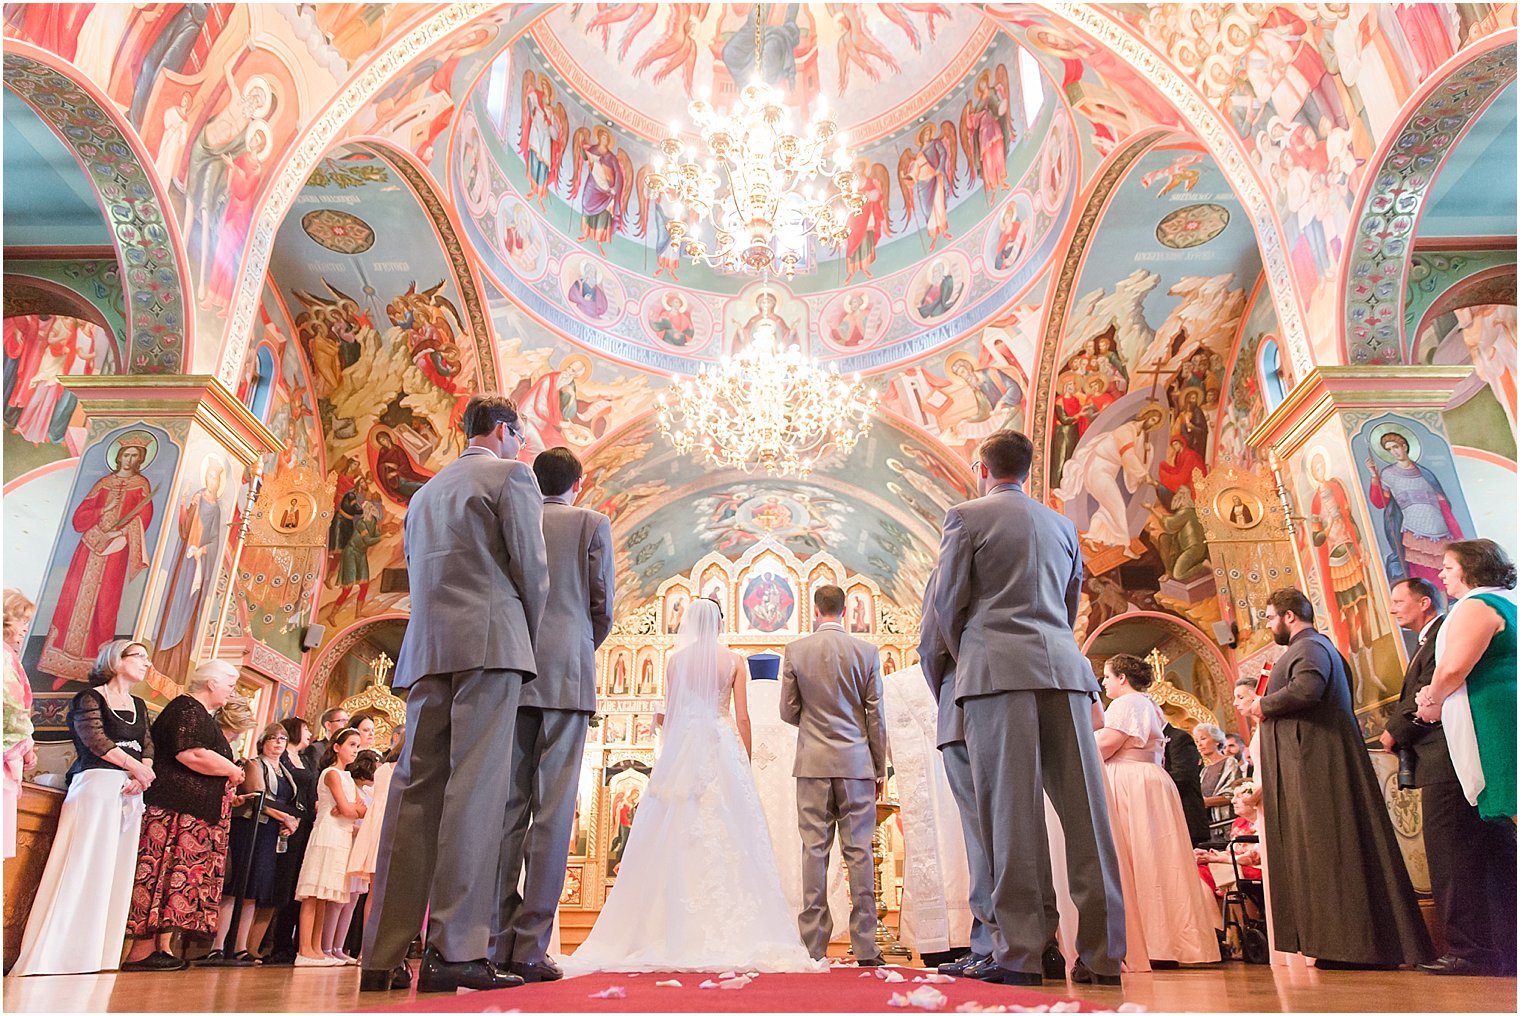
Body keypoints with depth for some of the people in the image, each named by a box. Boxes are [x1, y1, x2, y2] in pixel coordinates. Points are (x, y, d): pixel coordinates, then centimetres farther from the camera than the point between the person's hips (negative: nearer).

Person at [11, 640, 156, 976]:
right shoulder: (90, 697, 1)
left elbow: (148, 746, 11)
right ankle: (51, 959, -5)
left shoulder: (139, 706, 20)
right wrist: (136, 768, -7)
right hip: (97, 784, -6)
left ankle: (93, 961, 3)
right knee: (85, 869, -11)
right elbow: (95, 740, -11)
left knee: (117, 873, 1)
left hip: (130, 792, 6)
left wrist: (142, 776, -8)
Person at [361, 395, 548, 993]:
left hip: (426, 648, 7)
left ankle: (383, 954, 3)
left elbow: (420, 577, 22)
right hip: (491, 640, -6)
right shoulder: (512, 474, 5)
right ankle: (455, 952, -12)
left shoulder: (426, 491, 26)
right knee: (476, 787, -10)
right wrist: (531, 638, 9)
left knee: (416, 789, 3)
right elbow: (531, 566, -2)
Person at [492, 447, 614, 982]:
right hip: (566, 675, -3)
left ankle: (497, 943, 4)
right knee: (553, 808, -3)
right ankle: (530, 946, -5)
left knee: (508, 805, 4)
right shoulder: (592, 522, 5)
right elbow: (602, 604, 3)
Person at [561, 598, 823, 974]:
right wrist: (746, 761, 8)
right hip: (724, 748, -1)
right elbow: (742, 717, 1)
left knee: (679, 837, 2)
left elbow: (669, 713, 5)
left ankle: (679, 934, 2)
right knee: (727, 837, -1)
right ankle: (730, 934, -3)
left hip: (683, 749, 1)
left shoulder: (675, 659, 5)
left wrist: (664, 722, 24)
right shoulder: (734, 660, 4)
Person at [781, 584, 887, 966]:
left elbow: (788, 711, 4)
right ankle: (865, 947, 7)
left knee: (814, 850, 4)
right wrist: (880, 769, 9)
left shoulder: (795, 651, 0)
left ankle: (814, 945, 6)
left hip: (813, 763, 0)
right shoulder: (867, 652, 0)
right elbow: (876, 716, 2)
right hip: (856, 762, 0)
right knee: (858, 851, 4)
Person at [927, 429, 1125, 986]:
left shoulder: (966, 516, 5)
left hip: (999, 667, -5)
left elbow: (947, 605, 2)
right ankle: (1101, 955, 7)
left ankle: (1022, 954, -5)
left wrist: (964, 658, 17)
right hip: (1064, 667, 5)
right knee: (1083, 808, 3)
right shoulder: (1062, 525, 21)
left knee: (1012, 811, -6)